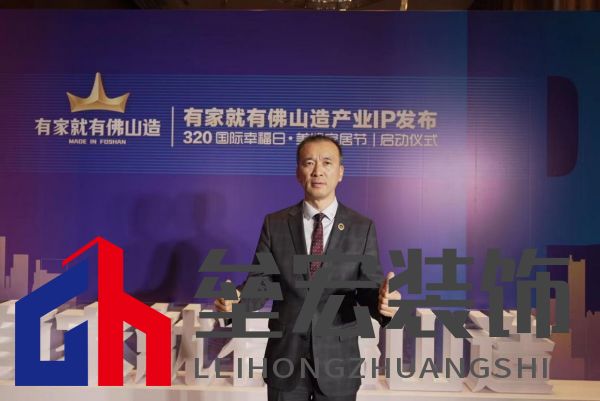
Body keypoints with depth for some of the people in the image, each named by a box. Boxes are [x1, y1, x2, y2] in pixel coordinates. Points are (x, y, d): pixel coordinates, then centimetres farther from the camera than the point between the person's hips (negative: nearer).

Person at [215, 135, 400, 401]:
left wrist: (382, 300, -28)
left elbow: (369, 288, -6)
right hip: (285, 357, 0)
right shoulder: (274, 224, -2)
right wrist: (236, 299, -24)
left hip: (338, 359, 0)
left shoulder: (362, 227, -3)